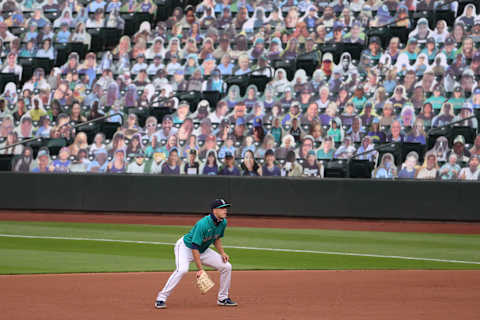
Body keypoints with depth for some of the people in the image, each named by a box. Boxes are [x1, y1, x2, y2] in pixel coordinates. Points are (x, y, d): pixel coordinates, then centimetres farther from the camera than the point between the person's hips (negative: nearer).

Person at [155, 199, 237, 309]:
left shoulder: (223, 222, -9)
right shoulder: (202, 224, -33)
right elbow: (194, 248, -32)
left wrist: (222, 253, -4)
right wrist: (200, 269, -33)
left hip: (203, 250, 8)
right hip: (185, 247, -8)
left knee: (226, 266, 0)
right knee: (182, 269, -34)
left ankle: (223, 298, 14)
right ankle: (161, 299, -27)